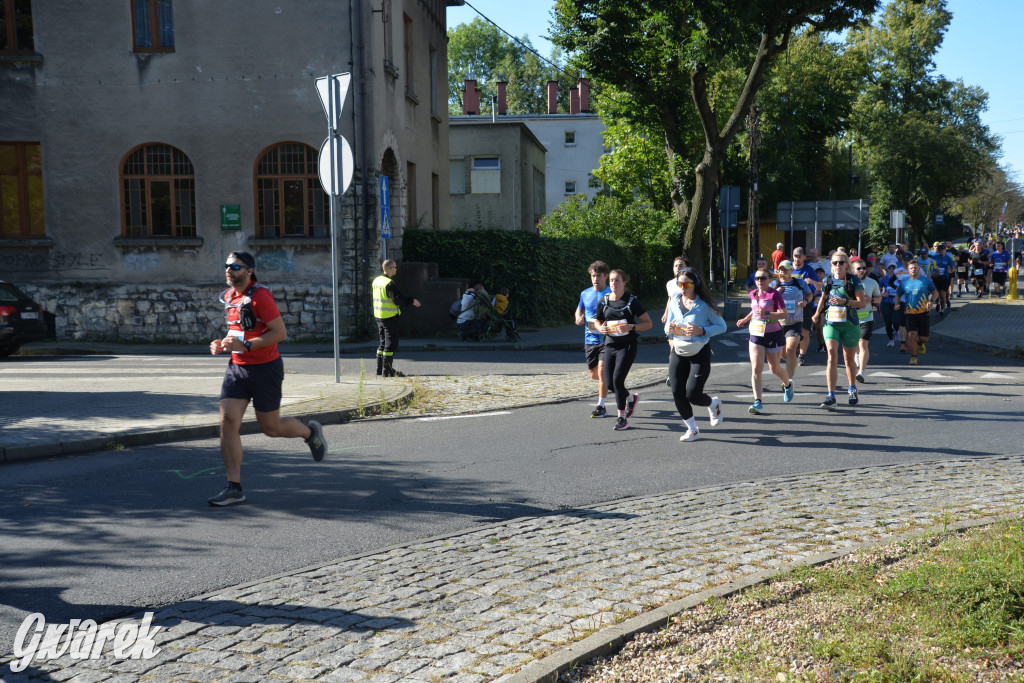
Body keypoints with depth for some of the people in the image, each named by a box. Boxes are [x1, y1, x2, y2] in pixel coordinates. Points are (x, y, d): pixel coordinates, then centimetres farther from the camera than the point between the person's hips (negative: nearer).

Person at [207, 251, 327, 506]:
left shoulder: (259, 295, -16)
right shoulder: (228, 296, 9)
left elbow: (280, 333, -20)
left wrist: (245, 345, -25)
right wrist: (223, 344, 6)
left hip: (265, 368, -7)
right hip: (236, 368, 7)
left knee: (270, 427, 5)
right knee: (228, 421, -6)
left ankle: (310, 432, 36)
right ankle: (234, 488, -2)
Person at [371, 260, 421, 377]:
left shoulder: (376, 280, 9)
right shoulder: (389, 284, -19)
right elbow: (398, 299, -22)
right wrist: (412, 301, -10)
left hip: (378, 316, 9)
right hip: (390, 317, -9)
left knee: (383, 342, 17)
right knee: (391, 342, -4)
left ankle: (380, 369, 20)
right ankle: (387, 371, -4)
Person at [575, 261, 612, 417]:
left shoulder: (611, 294, -7)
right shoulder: (585, 294, 7)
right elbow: (579, 310, 24)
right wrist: (578, 318, 1)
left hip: (606, 339, -5)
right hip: (590, 340, 5)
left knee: (602, 371, -15)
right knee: (594, 374, 12)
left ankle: (601, 406, -4)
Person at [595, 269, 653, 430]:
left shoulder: (631, 301, -7)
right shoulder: (603, 302, 4)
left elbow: (648, 323, -4)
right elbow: (598, 321, 18)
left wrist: (631, 327, -20)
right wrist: (601, 328, -6)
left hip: (628, 345, -5)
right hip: (610, 344, 5)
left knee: (617, 378, -15)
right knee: (609, 382, 3)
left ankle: (622, 418, -1)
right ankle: (631, 398, 35)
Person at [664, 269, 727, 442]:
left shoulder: (704, 305, -9)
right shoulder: (674, 302, 5)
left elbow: (722, 326, -4)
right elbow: (668, 327, 15)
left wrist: (701, 331, -19)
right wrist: (669, 329, -10)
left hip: (700, 353, -5)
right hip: (678, 352, 5)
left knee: (692, 394, -11)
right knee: (677, 394, -1)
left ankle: (714, 404, 26)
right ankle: (692, 430, 17)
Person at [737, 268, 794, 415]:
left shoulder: (774, 294, -11)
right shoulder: (753, 294, 7)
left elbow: (785, 314, -19)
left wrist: (767, 314, -29)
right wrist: (745, 319, 13)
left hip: (773, 334, -4)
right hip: (756, 335, 4)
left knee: (775, 368, 10)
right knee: (756, 368, -11)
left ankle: (788, 384, 45)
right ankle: (758, 403, -15)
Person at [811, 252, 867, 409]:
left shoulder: (853, 280, -2)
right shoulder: (828, 282, 7)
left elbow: (862, 303, -8)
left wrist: (845, 301, -21)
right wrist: (818, 313, 10)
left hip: (850, 325, -1)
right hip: (830, 324, 1)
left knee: (849, 360, 14)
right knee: (832, 357, -16)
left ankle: (853, 389, 40)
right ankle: (831, 397, -20)